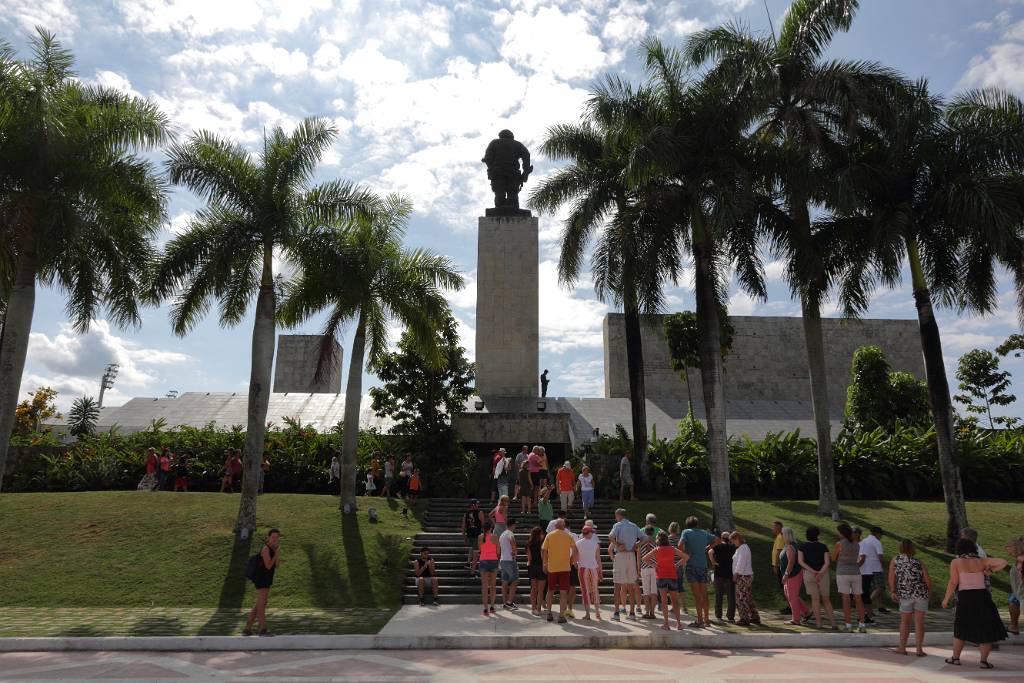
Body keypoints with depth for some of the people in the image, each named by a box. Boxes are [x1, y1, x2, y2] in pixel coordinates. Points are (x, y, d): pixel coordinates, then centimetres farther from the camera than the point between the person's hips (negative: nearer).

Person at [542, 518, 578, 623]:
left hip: (551, 567, 2)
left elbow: (543, 551, 0)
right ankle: (561, 616, -1)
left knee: (550, 590, 16)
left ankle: (549, 614, 18)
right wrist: (572, 561, 10)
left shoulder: (549, 536, 3)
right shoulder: (568, 536, 1)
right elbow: (575, 551, -3)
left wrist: (545, 564, 11)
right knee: (563, 592, 2)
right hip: (565, 567, -1)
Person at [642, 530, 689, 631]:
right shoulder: (673, 549, 2)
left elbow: (644, 559, -9)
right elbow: (686, 557, 6)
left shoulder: (656, 550, -4)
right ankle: (678, 623, 7)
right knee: (674, 600, 11)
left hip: (661, 576, -2)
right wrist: (677, 564, 7)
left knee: (664, 600, -1)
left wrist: (653, 564, 0)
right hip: (672, 576, 2)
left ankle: (666, 624, -6)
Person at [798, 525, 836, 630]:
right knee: (826, 599, 11)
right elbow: (827, 562, -13)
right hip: (823, 574, 1)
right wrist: (820, 573, -20)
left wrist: (813, 571, -17)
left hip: (808, 574, -1)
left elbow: (800, 561, -12)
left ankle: (818, 623, 4)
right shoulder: (823, 546, -1)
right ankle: (832, 622, 6)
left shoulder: (802, 546, -1)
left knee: (815, 598, 6)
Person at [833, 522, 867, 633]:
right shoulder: (857, 544, 5)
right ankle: (862, 625, 8)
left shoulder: (839, 544, -11)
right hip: (855, 574, 4)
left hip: (843, 574, -4)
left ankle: (848, 626, -1)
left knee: (846, 600, 0)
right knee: (858, 599, 12)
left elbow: (833, 559, -1)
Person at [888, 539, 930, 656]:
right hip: (921, 594, 1)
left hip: (905, 595, -1)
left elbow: (891, 576, -7)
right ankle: (919, 649, 7)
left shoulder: (895, 560, 5)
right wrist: (929, 592, 16)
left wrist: (893, 591, -5)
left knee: (905, 622, 12)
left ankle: (902, 648, 16)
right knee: (919, 622, 6)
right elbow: (928, 579, -1)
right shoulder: (918, 562, 5)